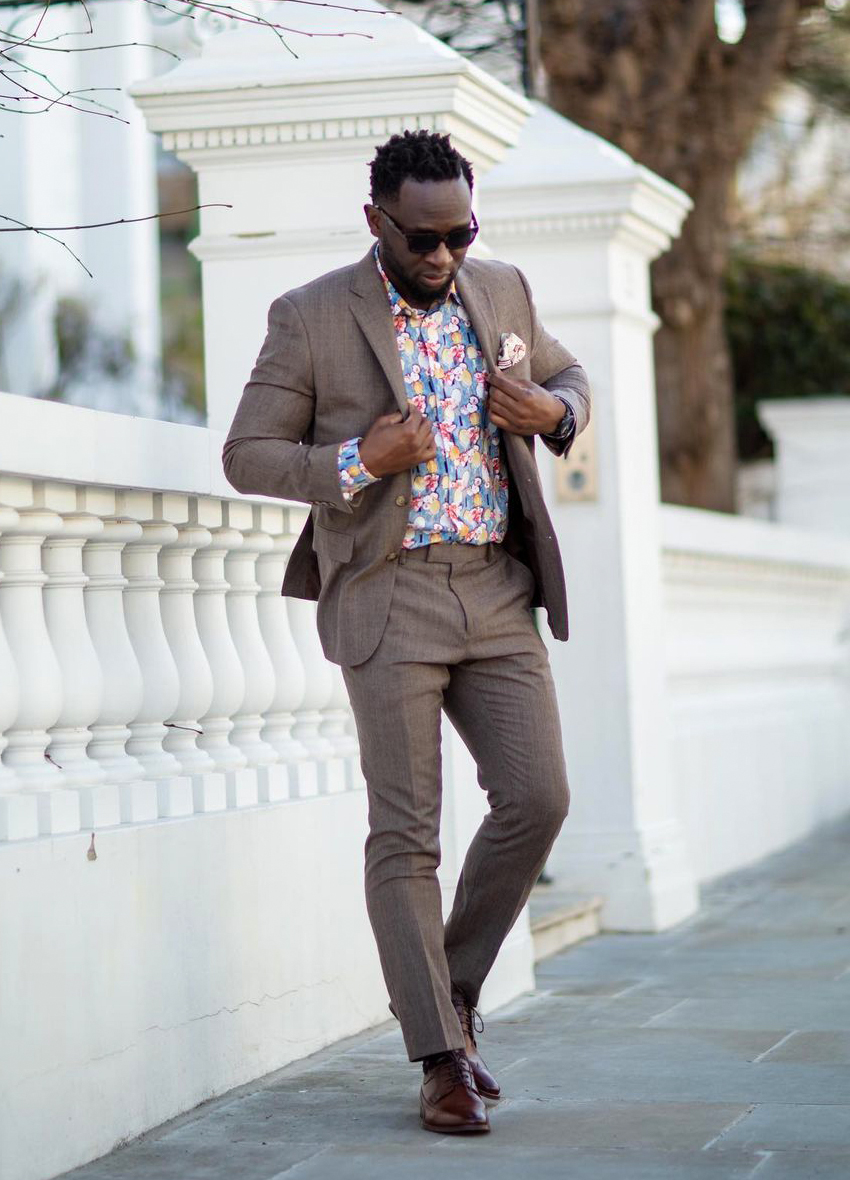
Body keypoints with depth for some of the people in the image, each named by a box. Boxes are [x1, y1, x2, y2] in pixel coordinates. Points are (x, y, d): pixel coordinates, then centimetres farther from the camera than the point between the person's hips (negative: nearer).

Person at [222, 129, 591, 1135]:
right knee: (404, 831, -5)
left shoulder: (502, 293, 10)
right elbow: (246, 454, -1)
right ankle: (440, 1059, 1)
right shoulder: (310, 318, -3)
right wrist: (354, 465, -17)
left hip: (497, 590, 4)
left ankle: (453, 989, 18)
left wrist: (551, 410, 0)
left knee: (536, 797, -4)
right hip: (389, 595, -4)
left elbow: (571, 381, 25)